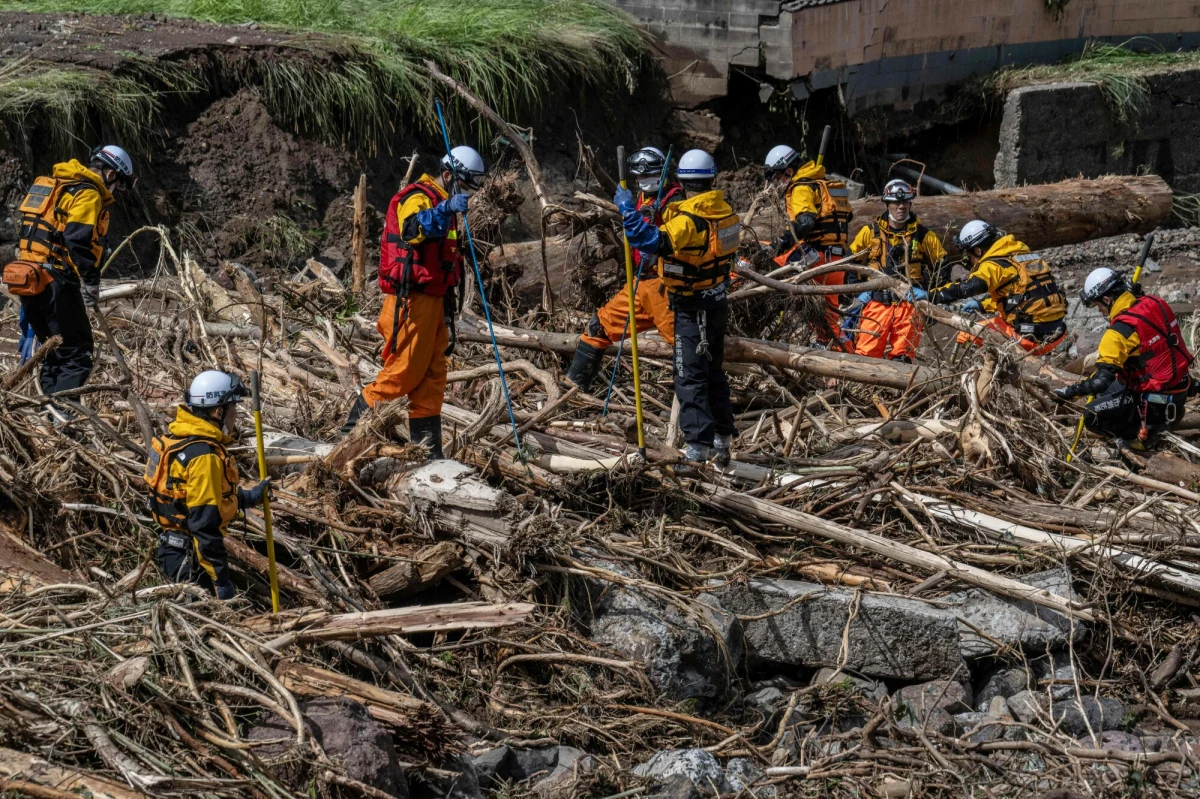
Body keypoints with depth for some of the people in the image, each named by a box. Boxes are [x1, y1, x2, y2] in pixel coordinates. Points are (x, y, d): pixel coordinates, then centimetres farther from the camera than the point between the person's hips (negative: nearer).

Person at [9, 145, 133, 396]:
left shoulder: (51, 185, 23)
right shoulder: (88, 194, -7)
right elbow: (79, 240, -20)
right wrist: (91, 281, -16)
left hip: (28, 279, 9)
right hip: (55, 281, -9)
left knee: (54, 353, 17)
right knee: (77, 353, -6)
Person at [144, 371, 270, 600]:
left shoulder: (183, 438, 7)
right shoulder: (204, 455, -23)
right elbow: (204, 525, -25)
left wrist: (250, 497, 25)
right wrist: (221, 580, -21)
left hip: (176, 549, 10)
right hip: (190, 558, -10)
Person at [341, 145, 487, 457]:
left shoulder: (441, 204, 24)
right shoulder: (416, 197, -7)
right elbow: (412, 229, -32)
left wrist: (449, 317, 25)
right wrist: (445, 209, -48)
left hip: (432, 302, 10)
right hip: (410, 301, -9)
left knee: (432, 377, 7)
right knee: (403, 373, -9)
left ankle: (428, 450, 10)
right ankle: (353, 429, 1)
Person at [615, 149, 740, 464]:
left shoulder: (688, 219, -23)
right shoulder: (724, 211, 2)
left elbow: (652, 241, -35)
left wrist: (627, 209, -26)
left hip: (693, 310, -8)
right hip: (718, 304, 8)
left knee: (690, 378, -5)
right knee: (714, 373, 18)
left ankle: (699, 446, -7)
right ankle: (722, 440, 26)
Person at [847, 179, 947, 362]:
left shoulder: (923, 235, 7)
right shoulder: (871, 232, 7)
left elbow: (941, 264, 15)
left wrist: (928, 292, 5)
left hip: (910, 304, 0)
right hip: (877, 303, 0)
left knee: (901, 358, -3)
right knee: (865, 354, -9)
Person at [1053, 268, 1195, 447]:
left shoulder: (1122, 330, -24)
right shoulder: (1154, 303, -3)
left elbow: (1101, 380, -26)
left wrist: (1070, 391, -13)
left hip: (1157, 403, -8)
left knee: (1092, 416, -9)